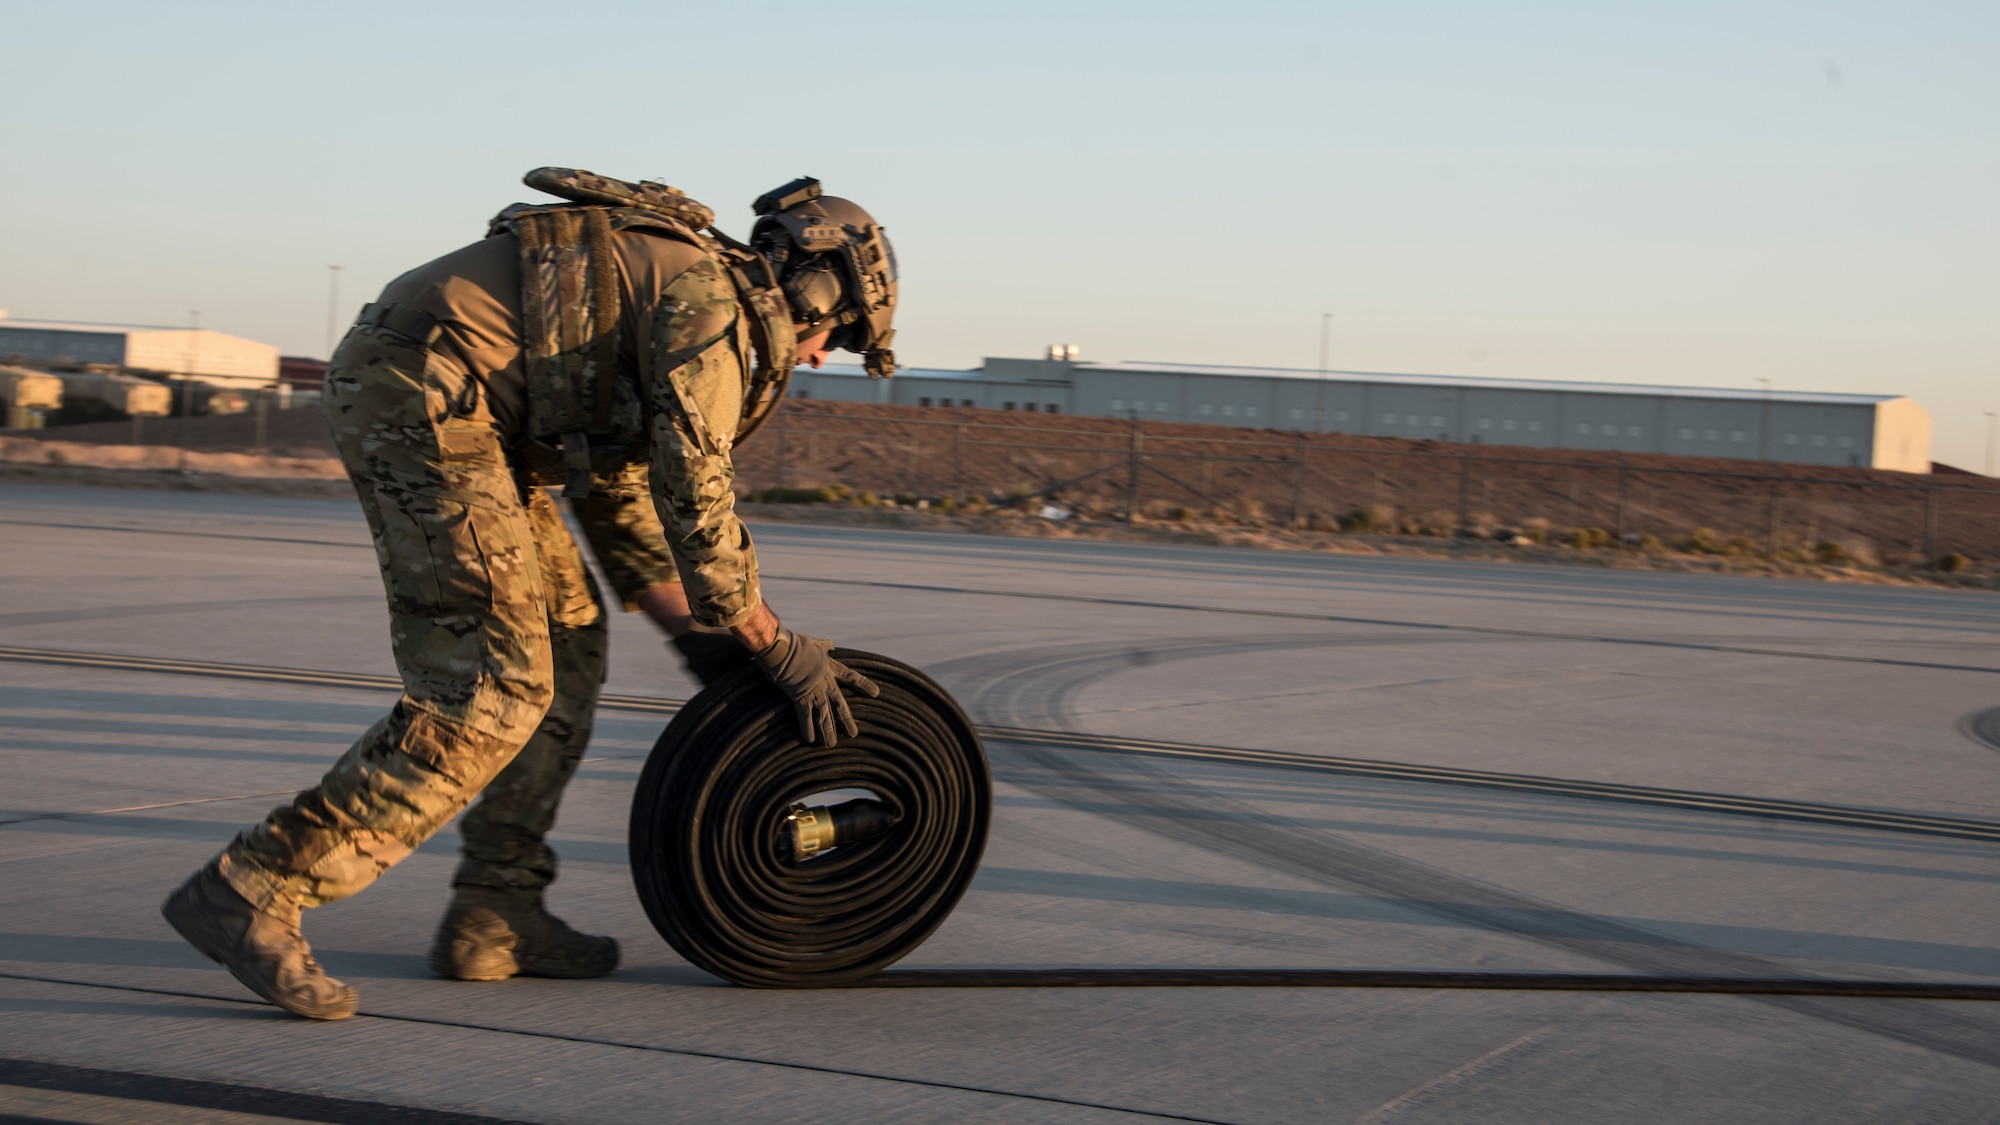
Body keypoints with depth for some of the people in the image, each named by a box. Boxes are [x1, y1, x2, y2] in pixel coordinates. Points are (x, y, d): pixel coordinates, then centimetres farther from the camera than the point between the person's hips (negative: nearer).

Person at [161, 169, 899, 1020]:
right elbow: (695, 501, -12)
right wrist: (780, 649, -4)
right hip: (422, 397, -11)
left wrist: (694, 632, 26)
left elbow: (618, 491, 29)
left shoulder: (670, 282, 24)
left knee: (568, 649, 13)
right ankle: (251, 891, -16)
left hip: (395, 393, 11)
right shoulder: (711, 301, -7)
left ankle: (493, 916, 15)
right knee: (488, 691, -14)